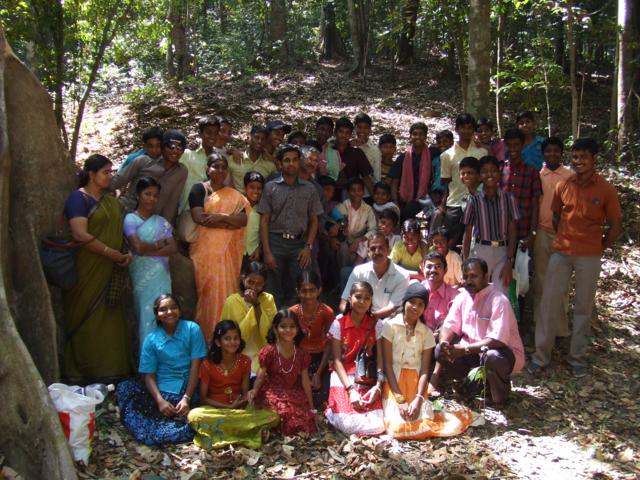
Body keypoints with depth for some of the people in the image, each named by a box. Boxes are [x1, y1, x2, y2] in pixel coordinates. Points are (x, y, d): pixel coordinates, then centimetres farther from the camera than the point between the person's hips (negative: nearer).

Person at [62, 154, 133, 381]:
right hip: (86, 271, -7)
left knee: (109, 318, 7)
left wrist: (127, 252, -3)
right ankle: (79, 371, 10)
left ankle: (109, 369, 15)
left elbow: (120, 230, 18)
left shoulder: (111, 201, 15)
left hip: (109, 270, 7)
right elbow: (80, 234, -18)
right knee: (85, 318, -1)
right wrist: (112, 254, -16)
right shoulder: (78, 198, -7)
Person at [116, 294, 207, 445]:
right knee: (124, 387, -25)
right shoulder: (151, 339, 5)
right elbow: (149, 375, 0)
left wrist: (186, 398, -16)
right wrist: (160, 401, -18)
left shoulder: (192, 329, -1)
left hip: (186, 391, -3)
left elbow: (196, 367, -6)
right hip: (161, 392, 3)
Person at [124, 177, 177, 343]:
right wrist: (159, 244, 0)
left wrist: (149, 251, -9)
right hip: (142, 276, -4)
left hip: (162, 276, 4)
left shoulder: (161, 221, 13)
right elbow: (138, 247, -13)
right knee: (147, 317, -3)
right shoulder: (131, 219, 0)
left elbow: (173, 248, 1)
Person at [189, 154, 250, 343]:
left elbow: (243, 219, 1)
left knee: (224, 290, -1)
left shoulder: (234, 195, 14)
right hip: (204, 250, -3)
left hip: (226, 252, 3)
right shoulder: (199, 189, 4)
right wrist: (230, 222, -6)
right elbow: (199, 217, -11)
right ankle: (204, 336, 2)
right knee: (206, 292, -6)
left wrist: (222, 217, -15)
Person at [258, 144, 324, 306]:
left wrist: (308, 247, -1)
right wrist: (267, 252, -6)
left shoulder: (309, 189, 8)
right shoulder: (270, 187, 4)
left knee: (296, 292, 4)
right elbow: (264, 221, 2)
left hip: (299, 244, 1)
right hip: (275, 242, -1)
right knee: (273, 292, 1)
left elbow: (314, 220, 11)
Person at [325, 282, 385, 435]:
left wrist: (377, 387, -17)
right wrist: (351, 390, -16)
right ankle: (332, 411, 10)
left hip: (367, 381, 3)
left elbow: (380, 359, -2)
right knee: (349, 425, -23)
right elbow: (337, 360, -6)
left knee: (378, 426, -16)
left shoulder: (376, 324, 2)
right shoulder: (339, 323, -4)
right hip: (343, 378, -3)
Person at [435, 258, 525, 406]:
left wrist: (464, 349, -33)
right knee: (440, 352, -13)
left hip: (505, 353, -6)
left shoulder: (498, 301, -22)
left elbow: (497, 340, -30)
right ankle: (478, 381, 5)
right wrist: (444, 343, -24)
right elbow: (450, 326, 0)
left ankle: (499, 396, -7)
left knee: (491, 357, -39)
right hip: (474, 352, 6)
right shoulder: (462, 297, -1)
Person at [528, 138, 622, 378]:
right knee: (548, 303, 0)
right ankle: (541, 355, 10)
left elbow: (615, 226, 1)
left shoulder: (606, 189, -5)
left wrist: (599, 248, 2)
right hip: (561, 252, 2)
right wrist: (566, 238, 10)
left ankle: (578, 358, 19)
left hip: (589, 257, -2)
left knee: (583, 307, 7)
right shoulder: (563, 186, 2)